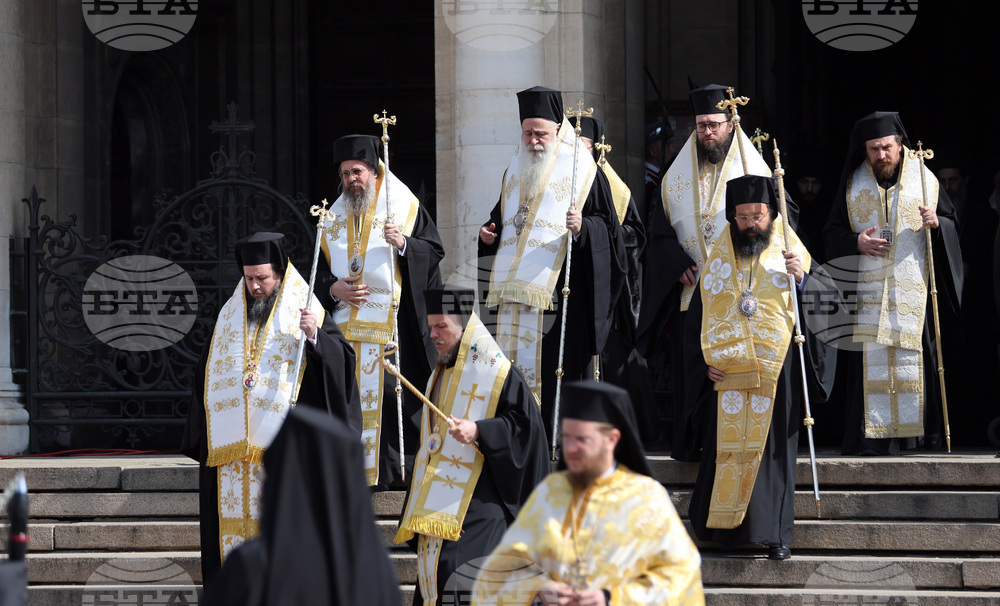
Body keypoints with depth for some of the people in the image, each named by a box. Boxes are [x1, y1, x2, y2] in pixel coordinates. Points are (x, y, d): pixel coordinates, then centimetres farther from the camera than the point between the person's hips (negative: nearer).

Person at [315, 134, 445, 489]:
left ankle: (389, 471, -6)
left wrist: (404, 245, -17)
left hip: (393, 323, -4)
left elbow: (435, 251, 0)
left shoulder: (405, 207, 6)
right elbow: (317, 275, 16)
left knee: (392, 392, -9)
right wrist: (332, 289, -4)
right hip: (346, 323, 4)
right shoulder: (333, 220, 18)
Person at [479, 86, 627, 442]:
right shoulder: (515, 172, 18)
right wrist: (489, 235, 10)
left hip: (560, 292, -6)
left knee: (556, 374, -8)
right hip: (515, 291, 6)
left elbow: (607, 226, -4)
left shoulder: (582, 172, -1)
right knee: (516, 373, 3)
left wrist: (583, 228, -24)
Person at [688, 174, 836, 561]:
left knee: (773, 449, -3)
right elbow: (698, 315, 17)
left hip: (776, 372, -2)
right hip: (726, 374, 2)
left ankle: (775, 533, 1)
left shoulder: (790, 254, 7)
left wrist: (803, 279, -16)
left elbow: (832, 298, 2)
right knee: (728, 446, -1)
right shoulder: (718, 260, 13)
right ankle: (728, 528, 6)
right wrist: (704, 359, 5)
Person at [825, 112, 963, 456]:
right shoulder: (853, 183, 9)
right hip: (866, 286, 0)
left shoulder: (924, 180, 7)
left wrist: (937, 223, -12)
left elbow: (952, 223, 10)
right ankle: (870, 437, -9)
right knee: (869, 359, -8)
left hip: (912, 288, 0)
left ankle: (922, 429, 4)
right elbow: (833, 232, 11)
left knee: (912, 356, -4)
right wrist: (856, 242, -9)